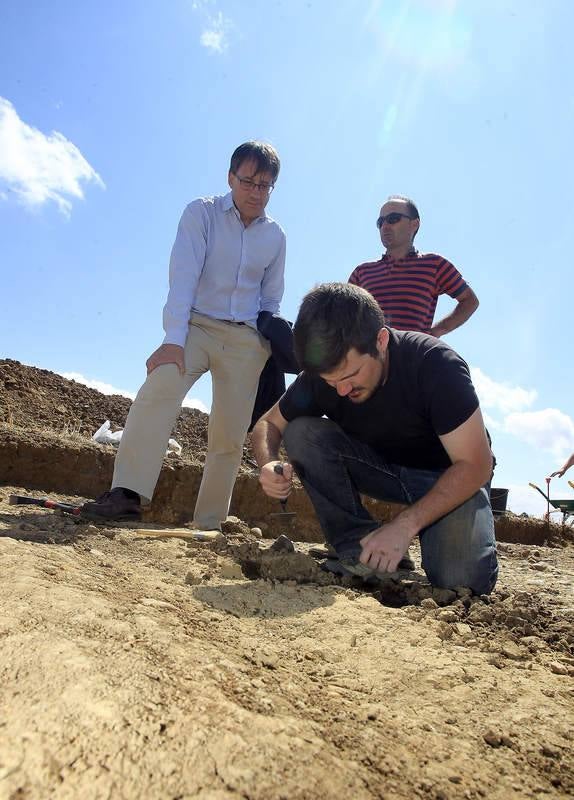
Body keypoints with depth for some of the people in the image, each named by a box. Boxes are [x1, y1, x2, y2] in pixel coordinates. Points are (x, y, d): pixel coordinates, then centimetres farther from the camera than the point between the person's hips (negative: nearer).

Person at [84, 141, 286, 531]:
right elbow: (183, 276, -13)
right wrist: (174, 339, -23)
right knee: (158, 392, -30)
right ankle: (127, 493, -34)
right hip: (197, 325, -2)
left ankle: (208, 525, 5)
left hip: (246, 340, 3)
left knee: (230, 435, -3)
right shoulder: (202, 213, -2)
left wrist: (268, 346, 5)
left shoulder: (276, 236, 8)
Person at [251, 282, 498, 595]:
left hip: (451, 478, -3)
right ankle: (357, 544, -12)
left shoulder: (435, 364, -30)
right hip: (382, 466, 4)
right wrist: (269, 464, -28)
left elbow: (475, 465, -26)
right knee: (302, 432, -22)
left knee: (462, 580, -29)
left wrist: (405, 525, -36)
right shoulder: (320, 375, -18)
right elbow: (268, 424, -4)